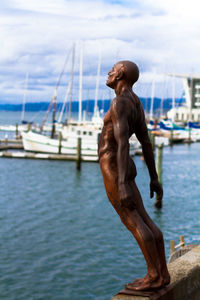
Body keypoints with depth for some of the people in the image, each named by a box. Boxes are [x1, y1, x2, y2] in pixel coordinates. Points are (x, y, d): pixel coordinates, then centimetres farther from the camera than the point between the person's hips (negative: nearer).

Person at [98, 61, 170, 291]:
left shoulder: (119, 103, -18)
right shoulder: (135, 104, 11)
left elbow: (123, 144, -27)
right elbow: (146, 143, 14)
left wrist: (122, 185, -31)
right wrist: (154, 178, 17)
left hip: (112, 169, -9)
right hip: (123, 169, 9)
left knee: (133, 222, -5)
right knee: (144, 220, 8)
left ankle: (154, 276, 0)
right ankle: (162, 273, 11)